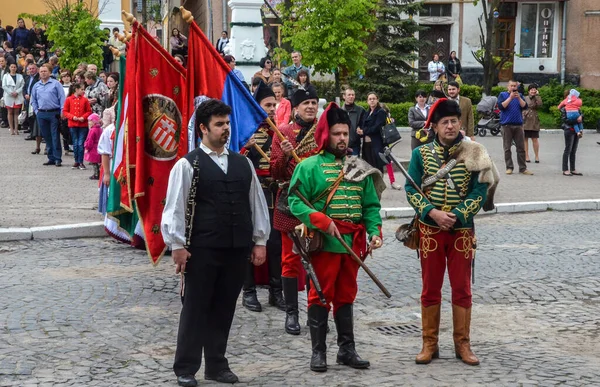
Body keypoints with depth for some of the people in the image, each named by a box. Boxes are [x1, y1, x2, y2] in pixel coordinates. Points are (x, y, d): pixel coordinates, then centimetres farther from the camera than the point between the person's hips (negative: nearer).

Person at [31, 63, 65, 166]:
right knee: (46, 137, 8)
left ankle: (58, 159, -3)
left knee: (55, 137, -5)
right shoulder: (36, 86, 13)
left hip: (54, 113, -5)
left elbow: (62, 98, -4)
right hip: (41, 114, 5)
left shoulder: (56, 84, -1)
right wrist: (36, 111, 8)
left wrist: (62, 112, -11)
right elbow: (33, 100, 20)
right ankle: (51, 158, 14)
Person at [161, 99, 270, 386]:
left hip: (237, 249, 5)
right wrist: (177, 245, -11)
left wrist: (260, 241, 10)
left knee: (224, 308, 13)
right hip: (202, 249, -5)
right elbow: (175, 207, -7)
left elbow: (257, 203, 14)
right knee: (196, 308, 3)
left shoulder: (243, 163, 11)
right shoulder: (188, 165, -5)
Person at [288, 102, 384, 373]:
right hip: (324, 242, -5)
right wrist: (322, 222, -21)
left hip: (353, 243, 5)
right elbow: (295, 202, -11)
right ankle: (318, 351, 9)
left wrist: (375, 231, -3)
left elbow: (371, 205, 12)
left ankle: (347, 349, 21)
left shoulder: (359, 167, 10)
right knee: (321, 297, 1)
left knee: (346, 297, 13)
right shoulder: (310, 166, -5)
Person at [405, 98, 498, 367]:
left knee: (462, 289, 5)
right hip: (430, 230, 0)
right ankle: (429, 345, 15)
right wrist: (433, 212, -17)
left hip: (462, 230, 0)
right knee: (430, 289, 6)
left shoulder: (473, 153, -2)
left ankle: (463, 344, 16)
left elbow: (480, 192, -6)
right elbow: (411, 190, -3)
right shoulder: (421, 153, 0)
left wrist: (456, 216, -17)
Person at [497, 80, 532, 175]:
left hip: (518, 125, 2)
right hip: (506, 125, -2)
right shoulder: (503, 95, 7)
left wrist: (519, 98, -11)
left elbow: (524, 106, 2)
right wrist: (510, 98, -12)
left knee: (521, 148, 0)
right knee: (507, 148, 0)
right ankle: (509, 168, 6)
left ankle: (523, 168, 2)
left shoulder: (519, 95, 15)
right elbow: (501, 106, -8)